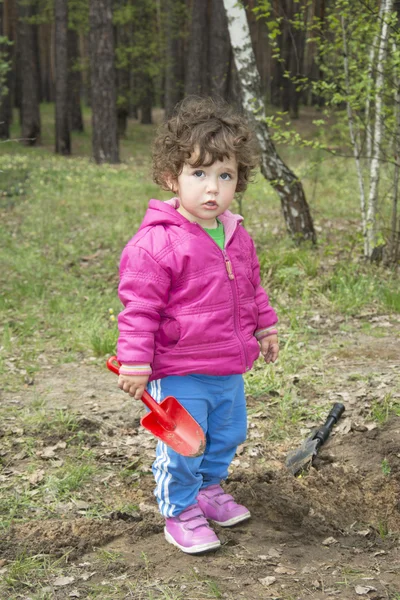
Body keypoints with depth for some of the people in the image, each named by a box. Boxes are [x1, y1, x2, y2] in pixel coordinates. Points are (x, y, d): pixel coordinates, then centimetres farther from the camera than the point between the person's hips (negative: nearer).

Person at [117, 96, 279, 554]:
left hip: (230, 370, 8)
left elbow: (252, 289, 19)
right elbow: (139, 307, -19)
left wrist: (266, 328, 24)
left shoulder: (237, 236, 3)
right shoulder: (156, 243, -21)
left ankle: (209, 489, 47)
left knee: (227, 436, 23)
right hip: (179, 374, -7)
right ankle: (180, 513, 23)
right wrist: (135, 364, -19)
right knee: (182, 447, 1)